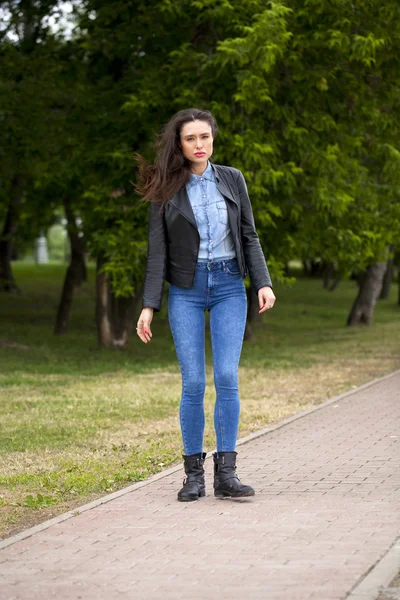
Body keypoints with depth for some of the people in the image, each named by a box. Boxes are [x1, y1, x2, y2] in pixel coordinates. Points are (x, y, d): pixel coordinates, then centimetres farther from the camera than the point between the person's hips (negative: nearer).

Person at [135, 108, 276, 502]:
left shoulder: (232, 180, 6)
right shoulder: (166, 191, 1)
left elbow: (249, 237, 9)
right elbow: (157, 252, 0)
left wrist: (263, 283, -4)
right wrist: (149, 306, -6)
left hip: (229, 287, 1)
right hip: (186, 291, -1)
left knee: (226, 378, -10)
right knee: (193, 383, -5)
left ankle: (225, 473, -7)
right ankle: (193, 474, 5)